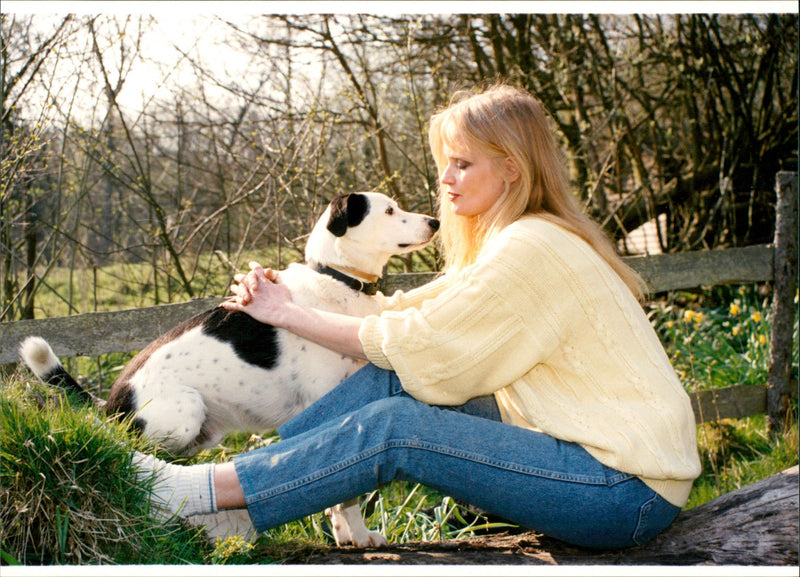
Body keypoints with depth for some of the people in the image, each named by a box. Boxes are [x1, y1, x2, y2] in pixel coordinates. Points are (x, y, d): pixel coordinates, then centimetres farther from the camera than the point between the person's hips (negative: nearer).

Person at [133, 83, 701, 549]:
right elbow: (406, 313, 8)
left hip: (631, 490, -9)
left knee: (393, 427, -18)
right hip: (586, 443, 9)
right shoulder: (508, 241, 14)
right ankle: (256, 466, 0)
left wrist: (287, 314, -5)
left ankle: (200, 491, -11)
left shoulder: (530, 249, -18)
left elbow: (419, 345, -14)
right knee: (395, 378, -3)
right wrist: (283, 300, -1)